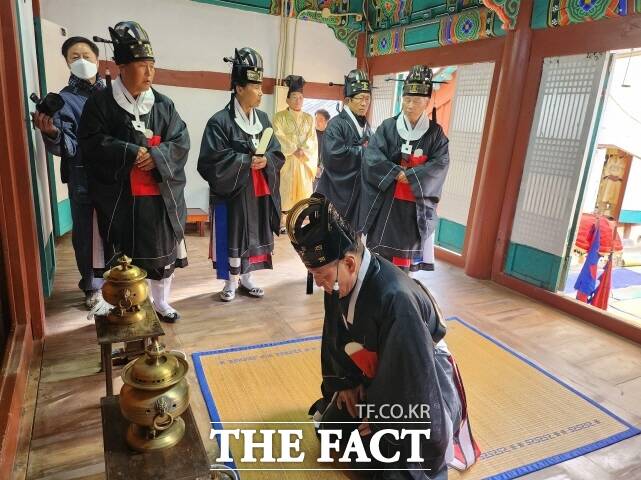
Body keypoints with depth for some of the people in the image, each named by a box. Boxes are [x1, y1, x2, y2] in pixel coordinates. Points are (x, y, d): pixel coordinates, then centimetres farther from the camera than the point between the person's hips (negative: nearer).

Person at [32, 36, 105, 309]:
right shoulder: (63, 99, 0)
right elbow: (67, 148, -9)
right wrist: (51, 134, -29)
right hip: (83, 180, -1)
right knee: (86, 234, 6)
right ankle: (93, 285, 25)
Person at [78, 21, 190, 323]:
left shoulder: (164, 104, 6)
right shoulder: (100, 103, -2)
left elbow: (181, 142, 0)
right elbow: (91, 143, -8)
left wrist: (156, 156, -17)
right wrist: (130, 153, -19)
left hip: (160, 194, 3)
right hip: (119, 196, -3)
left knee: (163, 251, 11)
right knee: (123, 255, 6)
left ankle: (161, 302, 30)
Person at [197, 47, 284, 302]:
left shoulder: (263, 119, 8)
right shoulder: (220, 121, -11)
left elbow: (278, 155, 9)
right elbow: (211, 161, -16)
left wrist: (266, 161, -14)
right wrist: (246, 161, -19)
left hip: (259, 193, 6)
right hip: (232, 193, -5)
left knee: (254, 236, 12)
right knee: (233, 238, 3)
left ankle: (246, 278, 27)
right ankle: (231, 281, 19)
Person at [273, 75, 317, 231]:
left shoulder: (309, 118, 14)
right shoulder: (279, 117, 3)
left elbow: (312, 139, 5)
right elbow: (279, 138, -7)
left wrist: (303, 150, -13)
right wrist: (294, 150, -17)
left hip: (305, 161, 3)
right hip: (285, 160, -3)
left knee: (303, 190, 0)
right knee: (285, 191, -6)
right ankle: (282, 222, -1)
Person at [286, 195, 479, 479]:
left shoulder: (395, 298, -39)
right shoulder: (339, 279, -15)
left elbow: (409, 377, -29)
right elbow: (336, 334, 3)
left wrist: (380, 421, -16)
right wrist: (344, 381, 3)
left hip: (420, 389, -7)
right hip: (375, 378, 7)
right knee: (327, 427, 11)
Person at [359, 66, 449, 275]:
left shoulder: (435, 133, 3)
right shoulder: (388, 126, 1)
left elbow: (440, 164, -7)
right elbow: (372, 156, -9)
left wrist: (410, 176, -17)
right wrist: (396, 173, -18)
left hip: (416, 205, 0)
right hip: (386, 200, 0)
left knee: (408, 250, 6)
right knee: (380, 249, 4)